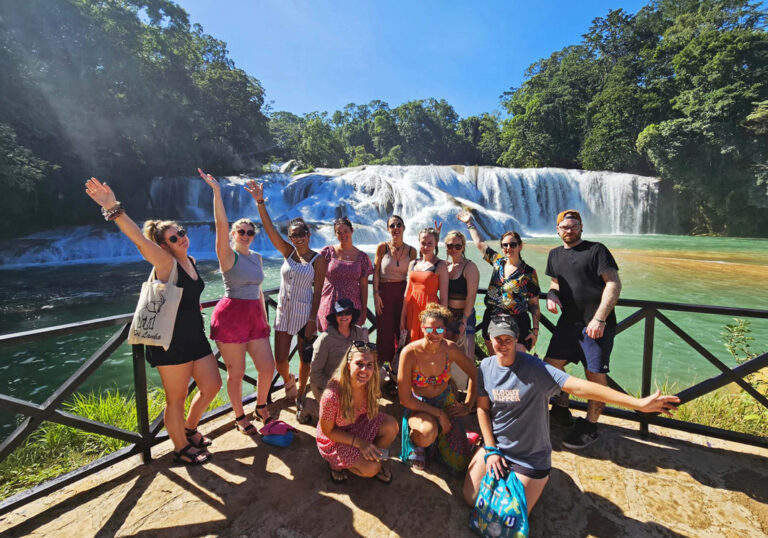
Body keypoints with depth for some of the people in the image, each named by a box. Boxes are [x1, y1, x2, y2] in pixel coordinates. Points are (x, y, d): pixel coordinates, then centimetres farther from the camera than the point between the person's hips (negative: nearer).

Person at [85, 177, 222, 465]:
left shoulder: (191, 261, 9)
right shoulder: (165, 263, -12)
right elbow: (138, 238, -30)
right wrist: (113, 209, -42)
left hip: (196, 337, 8)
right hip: (171, 342, -7)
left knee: (211, 386, 16)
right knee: (176, 398, 8)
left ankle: (189, 428, 40)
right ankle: (181, 448, 29)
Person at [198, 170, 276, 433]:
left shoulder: (257, 257, 12)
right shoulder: (228, 255, -5)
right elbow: (221, 225, -21)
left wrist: (265, 317, 16)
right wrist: (216, 191, -27)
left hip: (255, 315, 6)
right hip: (231, 315, -6)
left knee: (267, 367, 6)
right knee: (236, 372, 4)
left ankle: (261, 407, 32)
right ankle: (240, 417, 25)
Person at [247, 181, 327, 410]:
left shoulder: (318, 260, -7)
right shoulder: (288, 252, 2)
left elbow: (317, 292, -10)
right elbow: (269, 228, -7)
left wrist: (312, 320, -14)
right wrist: (260, 202, -18)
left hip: (305, 314, -3)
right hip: (284, 312, 3)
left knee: (305, 358, 10)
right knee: (280, 359, 6)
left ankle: (300, 395, 33)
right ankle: (288, 382, 40)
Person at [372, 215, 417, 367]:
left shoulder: (411, 250, 3)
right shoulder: (382, 247, -2)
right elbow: (376, 273, -1)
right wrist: (376, 295, -8)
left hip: (404, 292, 2)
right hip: (385, 292, -2)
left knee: (402, 331, 7)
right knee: (385, 331, 3)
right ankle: (383, 364, 19)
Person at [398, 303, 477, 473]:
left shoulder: (450, 349, -15)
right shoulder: (410, 353, -25)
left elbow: (474, 374, 3)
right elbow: (405, 398, -19)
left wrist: (468, 406, 1)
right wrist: (438, 414, -17)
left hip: (446, 401, 3)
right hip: (418, 406, -3)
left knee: (460, 464, -5)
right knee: (428, 432, -37)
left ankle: (438, 440, 26)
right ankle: (416, 442, 2)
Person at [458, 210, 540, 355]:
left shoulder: (529, 272, -4)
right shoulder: (498, 261, 7)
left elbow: (534, 304, -1)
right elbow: (479, 243, 17)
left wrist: (535, 330, -4)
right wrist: (470, 223, 22)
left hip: (517, 325, -4)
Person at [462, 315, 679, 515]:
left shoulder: (533, 368, -26)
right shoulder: (486, 367, -11)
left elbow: (579, 387, -34)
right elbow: (483, 408, -2)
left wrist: (639, 403, -41)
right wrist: (490, 450, -6)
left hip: (529, 457, -4)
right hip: (496, 446, 4)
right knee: (471, 499, 9)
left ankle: (539, 479, 28)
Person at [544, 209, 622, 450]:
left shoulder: (596, 250, -6)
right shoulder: (555, 255, 13)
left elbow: (614, 284, -11)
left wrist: (599, 319, -18)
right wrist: (551, 294, -1)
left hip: (597, 323, -6)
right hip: (569, 321, 6)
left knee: (595, 374, 0)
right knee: (552, 364, 9)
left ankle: (589, 427, 17)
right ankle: (562, 411, 30)